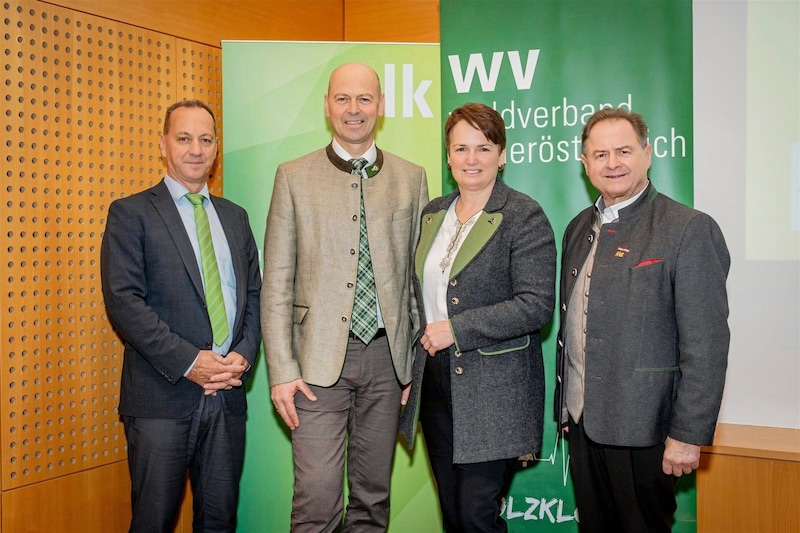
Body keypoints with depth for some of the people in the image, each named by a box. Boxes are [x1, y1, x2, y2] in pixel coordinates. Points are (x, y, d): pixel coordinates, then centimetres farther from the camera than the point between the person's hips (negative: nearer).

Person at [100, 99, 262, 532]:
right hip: (162, 396, -4)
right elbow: (123, 300, -10)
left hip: (227, 393, 5)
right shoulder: (131, 213, 0)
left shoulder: (234, 217, 16)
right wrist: (188, 361, -16)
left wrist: (244, 355, -4)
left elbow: (254, 293, 14)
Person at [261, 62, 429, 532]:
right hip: (320, 358, -2)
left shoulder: (412, 178, 8)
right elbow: (277, 282, 0)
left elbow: (418, 274, 9)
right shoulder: (294, 177, 3)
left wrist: (416, 363, 5)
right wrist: (282, 370, -6)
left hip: (386, 356, 2)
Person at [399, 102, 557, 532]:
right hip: (436, 380, 7)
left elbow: (537, 305, -17)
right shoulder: (433, 214, 12)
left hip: (495, 389, -6)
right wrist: (414, 370, 15)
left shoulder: (524, 216, -9)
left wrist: (456, 329, -18)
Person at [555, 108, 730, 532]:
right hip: (582, 418, 6)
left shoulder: (689, 230, -12)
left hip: (642, 428, -6)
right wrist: (565, 403, 14)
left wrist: (687, 434, -17)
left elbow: (705, 345, -15)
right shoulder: (579, 228, 10)